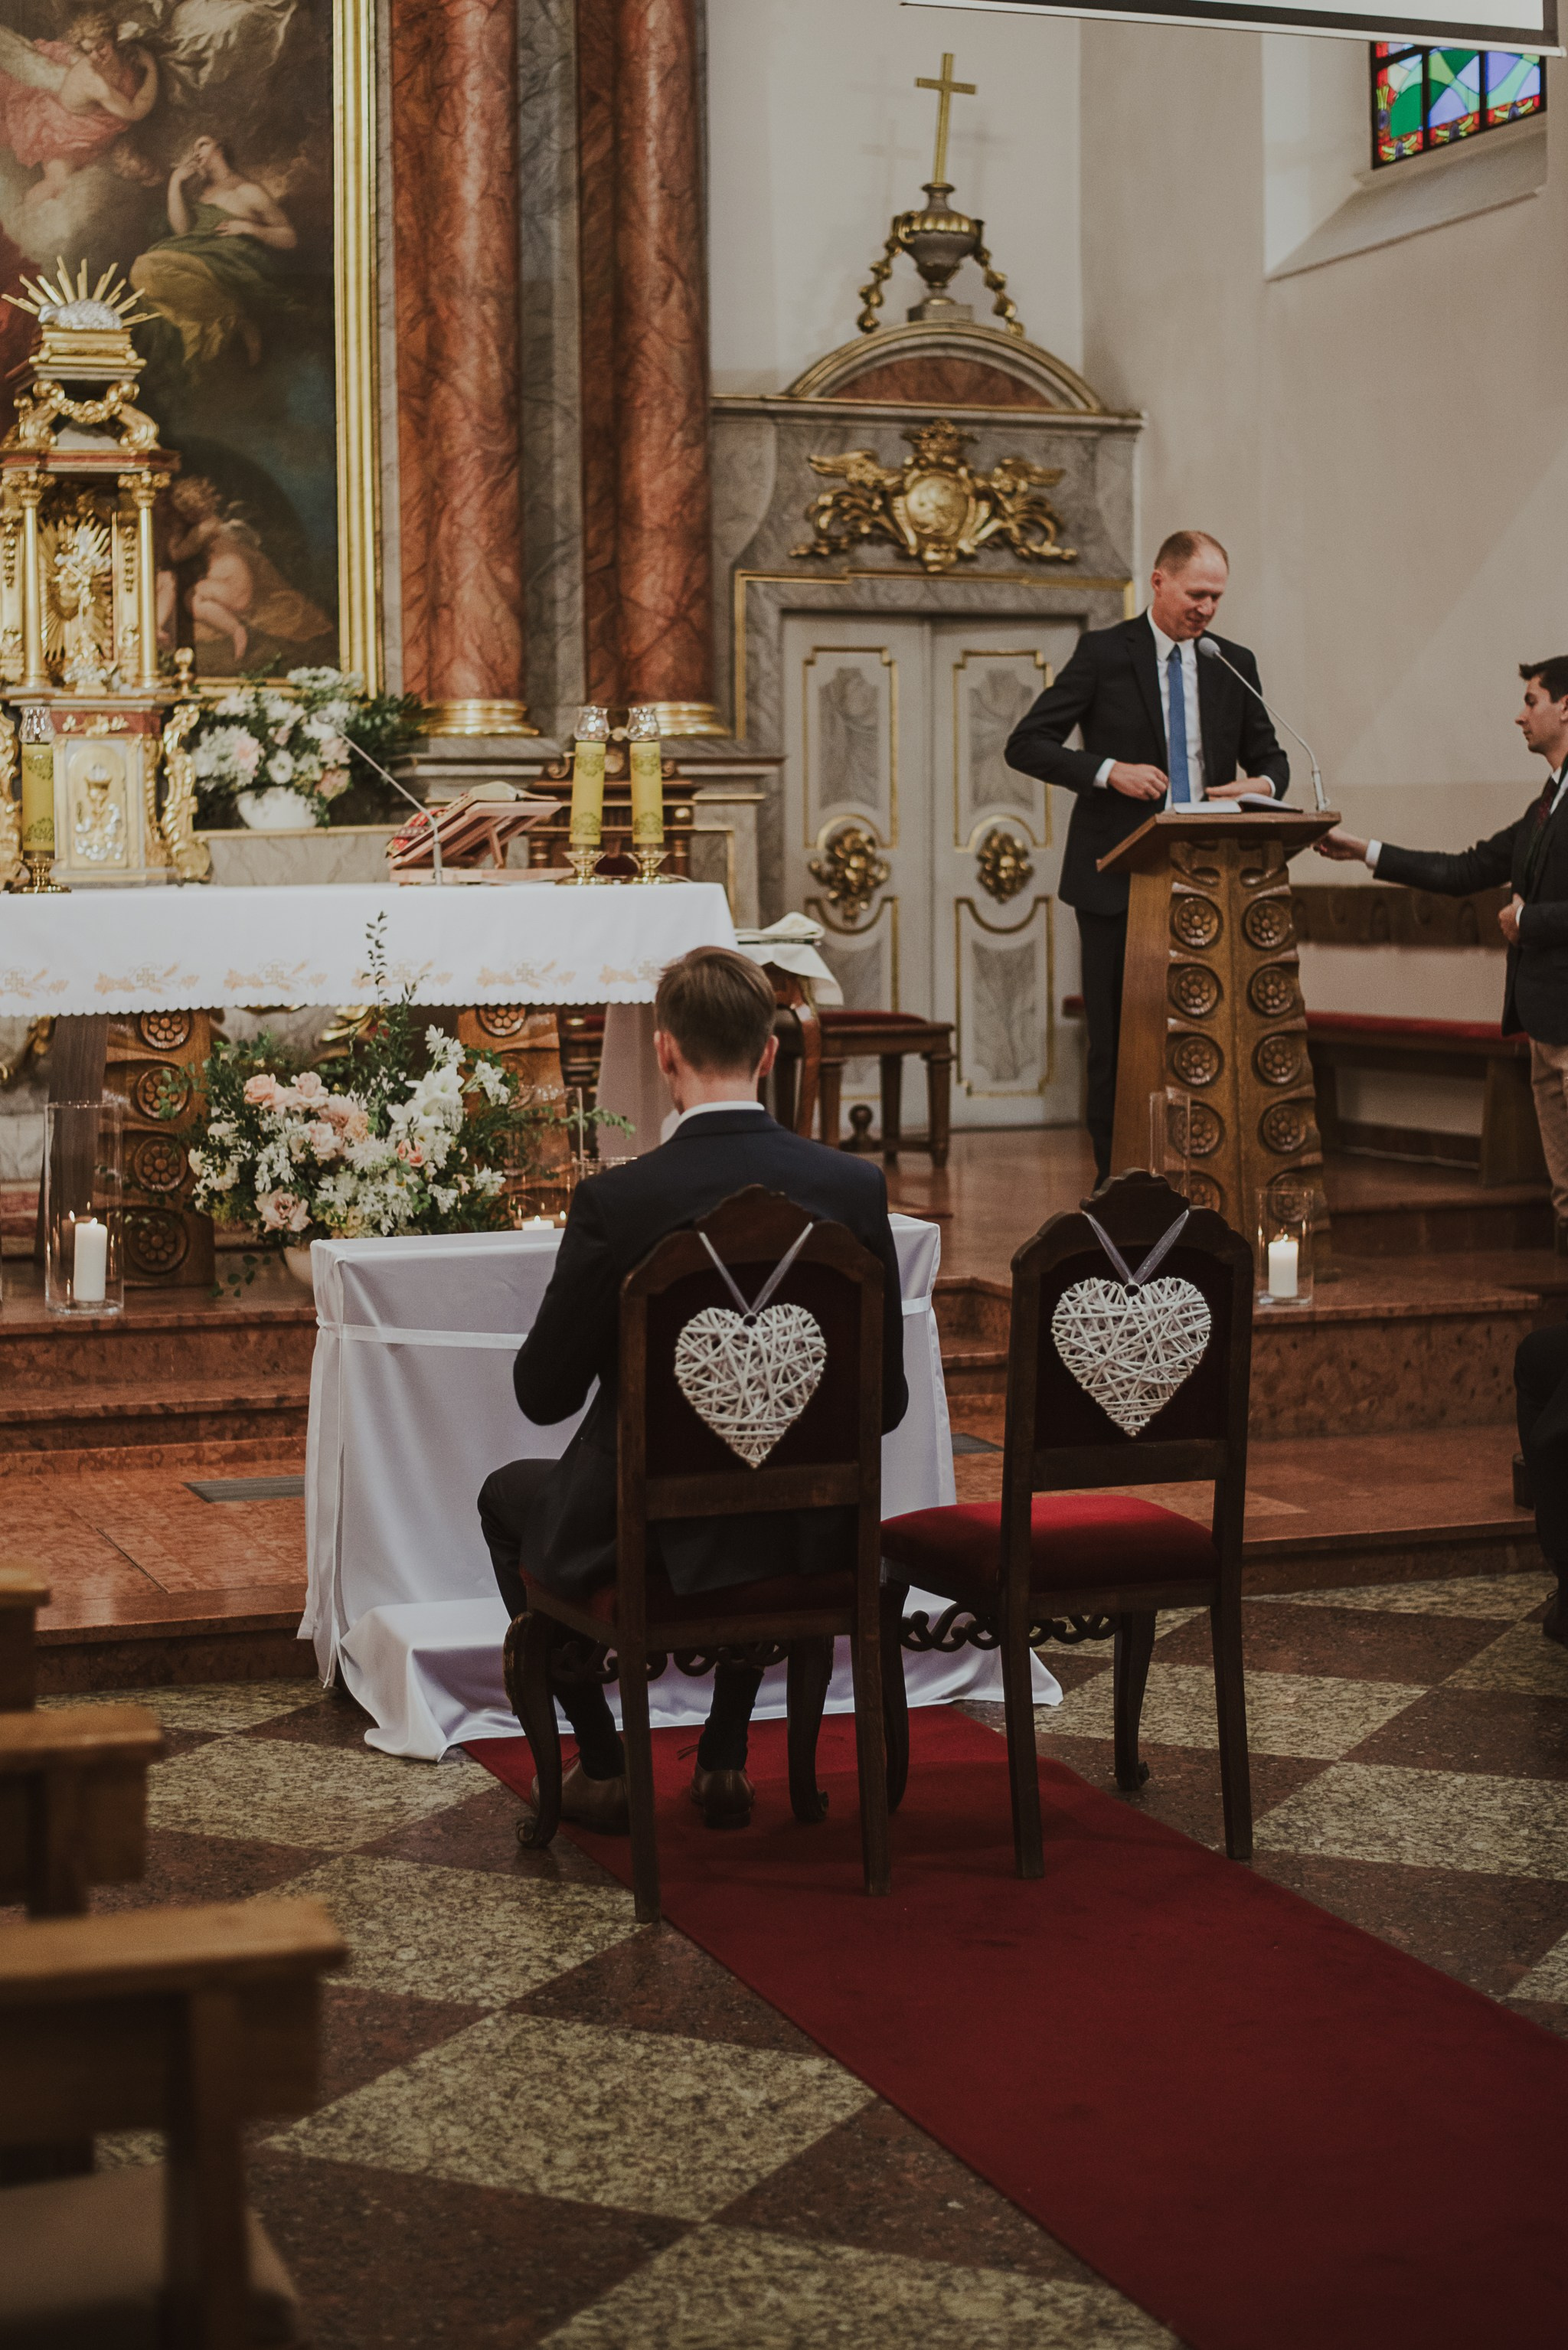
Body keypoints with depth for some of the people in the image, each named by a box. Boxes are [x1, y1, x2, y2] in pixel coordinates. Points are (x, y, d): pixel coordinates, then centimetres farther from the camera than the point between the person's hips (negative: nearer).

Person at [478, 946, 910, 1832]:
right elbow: (886, 1401, -2)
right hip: (808, 1536, 3)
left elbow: (544, 1394, -9)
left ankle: (604, 1766, 26)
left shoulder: (614, 1202, -19)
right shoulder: (855, 1186, -9)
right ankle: (727, 1759, 35)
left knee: (507, 1496, 29)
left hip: (650, 1539, -3)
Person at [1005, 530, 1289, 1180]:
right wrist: (1108, 770, -19)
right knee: (1116, 1040, 1)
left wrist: (1265, 784, -6)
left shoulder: (1234, 664, 11)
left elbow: (1269, 756, 19)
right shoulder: (1103, 653, -1)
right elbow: (1026, 745, -4)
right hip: (1118, 881, -3)